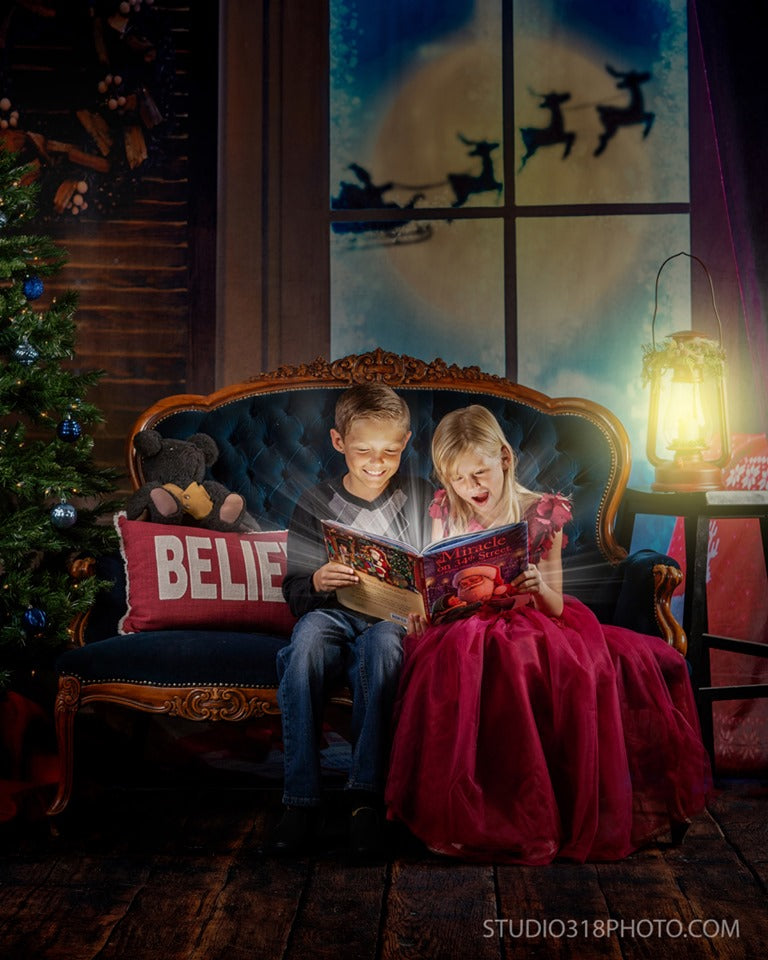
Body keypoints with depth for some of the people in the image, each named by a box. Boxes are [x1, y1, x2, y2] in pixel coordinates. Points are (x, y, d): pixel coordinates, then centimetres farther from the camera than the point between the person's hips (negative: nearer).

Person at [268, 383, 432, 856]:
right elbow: (294, 594, 4)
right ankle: (301, 798, -32)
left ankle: (368, 795, -33)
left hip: (397, 621, -1)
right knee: (308, 634, -34)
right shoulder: (316, 504, 7)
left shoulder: (422, 499, 9)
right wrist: (318, 583, -20)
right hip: (335, 617, 1)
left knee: (382, 641, -37)